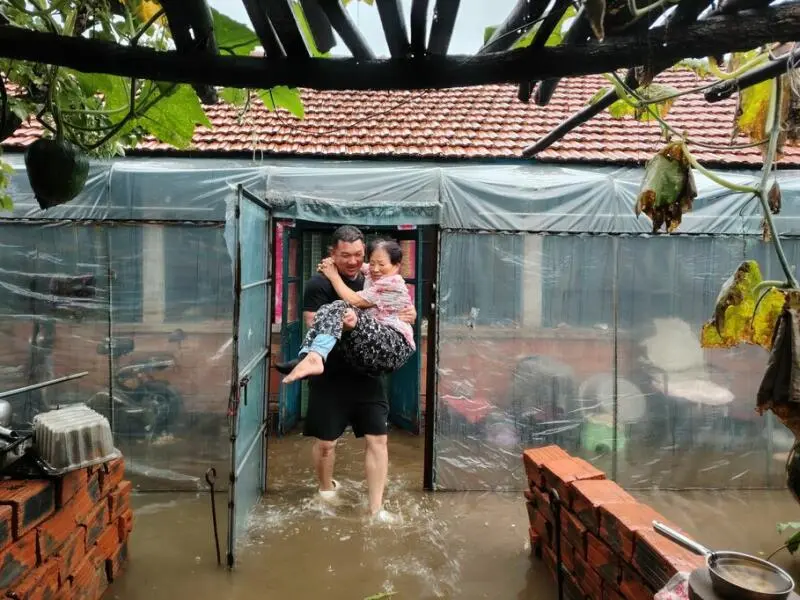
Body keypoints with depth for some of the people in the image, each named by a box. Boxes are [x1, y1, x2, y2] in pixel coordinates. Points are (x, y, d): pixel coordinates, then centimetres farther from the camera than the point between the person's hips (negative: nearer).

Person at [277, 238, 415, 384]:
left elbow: (354, 301, -10)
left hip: (394, 346, -8)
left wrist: (333, 275, 1)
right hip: (372, 347, 8)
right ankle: (307, 358, -27)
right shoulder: (371, 275, 19)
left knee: (340, 309, -25)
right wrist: (332, 262, 13)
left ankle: (314, 359, -46)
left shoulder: (394, 283, -5)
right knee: (327, 310, -6)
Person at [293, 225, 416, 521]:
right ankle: (326, 489, 39)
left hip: (368, 374, 4)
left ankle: (376, 509, 16)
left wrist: (408, 315, -8)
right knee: (325, 442, 10)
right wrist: (340, 325, -38)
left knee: (378, 439, 3)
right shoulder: (318, 284, -11)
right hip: (330, 377, -3)